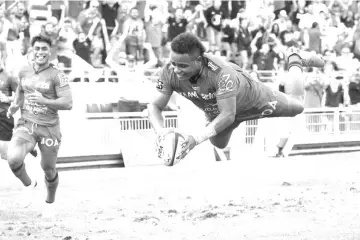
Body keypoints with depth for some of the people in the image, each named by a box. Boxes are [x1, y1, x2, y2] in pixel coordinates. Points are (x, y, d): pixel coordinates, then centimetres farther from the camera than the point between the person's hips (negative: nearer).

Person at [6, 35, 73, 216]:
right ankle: (28, 184, 7)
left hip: (49, 128, -2)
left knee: (49, 169, 10)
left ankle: (50, 201, 41)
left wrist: (44, 101, -28)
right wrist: (15, 105, 9)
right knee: (13, 158, -24)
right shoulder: (24, 72, 5)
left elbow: (68, 103, -16)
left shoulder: (57, 76, -10)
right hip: (26, 125, 2)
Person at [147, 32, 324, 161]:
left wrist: (196, 138, -56)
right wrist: (161, 131, -51)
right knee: (218, 143, 31)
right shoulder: (169, 72, -36)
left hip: (248, 97, -4)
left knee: (296, 106, 18)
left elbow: (228, 115, -45)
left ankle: (295, 61, 46)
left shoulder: (221, 72, -49)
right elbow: (155, 106, -29)